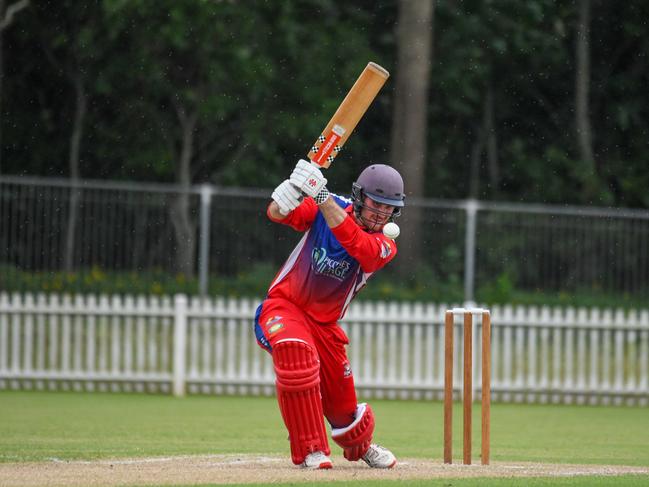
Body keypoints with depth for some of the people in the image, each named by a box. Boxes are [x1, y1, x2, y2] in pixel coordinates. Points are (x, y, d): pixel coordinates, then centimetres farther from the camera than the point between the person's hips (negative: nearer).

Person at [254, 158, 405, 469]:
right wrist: (296, 188, -46)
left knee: (342, 404, 9)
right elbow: (276, 213, -24)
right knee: (295, 350, -36)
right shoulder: (323, 209, -11)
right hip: (284, 306, -3)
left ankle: (361, 446, 47)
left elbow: (353, 241, -34)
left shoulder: (385, 247, -13)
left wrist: (321, 195, -45)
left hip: (325, 322, 3)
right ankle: (310, 451, -30)